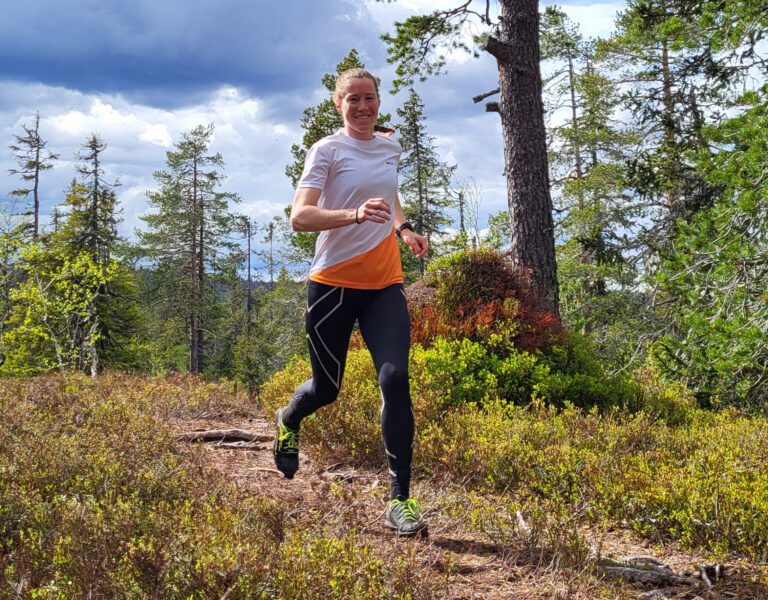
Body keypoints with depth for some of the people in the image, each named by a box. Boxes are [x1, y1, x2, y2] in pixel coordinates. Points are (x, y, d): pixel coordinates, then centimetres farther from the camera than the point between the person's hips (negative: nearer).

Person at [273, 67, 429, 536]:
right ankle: (288, 421, 46)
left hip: (385, 285, 4)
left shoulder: (391, 147, 12)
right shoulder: (327, 150, -6)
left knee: (395, 379, -15)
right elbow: (299, 217, -18)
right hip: (333, 283, -3)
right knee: (327, 389, 8)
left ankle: (400, 500, -9)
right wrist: (355, 215, -34)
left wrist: (403, 227, 10)